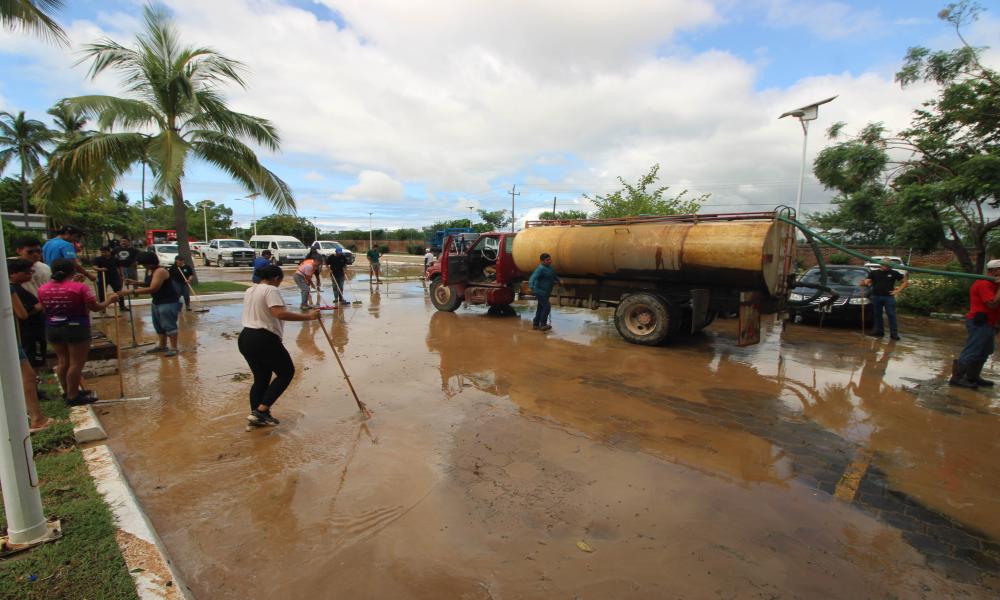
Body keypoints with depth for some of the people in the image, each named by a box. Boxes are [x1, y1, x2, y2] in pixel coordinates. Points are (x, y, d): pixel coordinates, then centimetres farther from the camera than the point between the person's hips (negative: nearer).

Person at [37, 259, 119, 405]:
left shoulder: (42, 289, 2)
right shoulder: (80, 287, -15)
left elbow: (45, 309, 12)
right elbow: (95, 307, -11)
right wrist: (110, 299, 6)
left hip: (52, 328, 6)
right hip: (76, 328, -6)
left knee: (63, 361, 17)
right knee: (76, 362, 2)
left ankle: (68, 392, 27)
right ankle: (73, 396, 6)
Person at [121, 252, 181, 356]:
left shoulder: (160, 271, -22)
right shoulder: (149, 271, 8)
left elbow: (152, 288, -29)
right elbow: (149, 284, 25)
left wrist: (132, 291, -28)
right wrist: (135, 283, 8)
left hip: (169, 302, -11)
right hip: (157, 301, 11)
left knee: (169, 325, -8)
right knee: (159, 325, 17)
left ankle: (173, 348, -3)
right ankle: (162, 346, 29)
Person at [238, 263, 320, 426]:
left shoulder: (250, 290, 17)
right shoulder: (270, 290, -12)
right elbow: (280, 313, -26)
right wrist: (307, 316, -25)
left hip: (245, 339, 10)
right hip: (264, 340, -9)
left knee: (261, 378, 17)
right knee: (286, 372, 4)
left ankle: (256, 415, 21)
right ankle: (261, 410, -2)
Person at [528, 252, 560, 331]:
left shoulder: (549, 267, 11)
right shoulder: (540, 268, -19)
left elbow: (554, 275, 32)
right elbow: (533, 277, -32)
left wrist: (559, 281, 25)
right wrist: (531, 287, -46)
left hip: (545, 292, 10)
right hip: (540, 291, -10)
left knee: (541, 307, 14)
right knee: (546, 307, -12)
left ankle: (535, 324, 23)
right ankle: (543, 325, -3)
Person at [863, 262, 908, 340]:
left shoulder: (894, 273, 6)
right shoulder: (874, 272, 8)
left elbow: (906, 282, 10)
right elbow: (866, 282, -1)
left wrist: (898, 290, -1)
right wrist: (863, 283, -25)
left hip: (889, 297, -1)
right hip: (876, 296, 1)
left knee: (891, 315, -3)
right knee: (877, 315, 8)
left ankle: (894, 333, 0)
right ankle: (878, 331, 18)